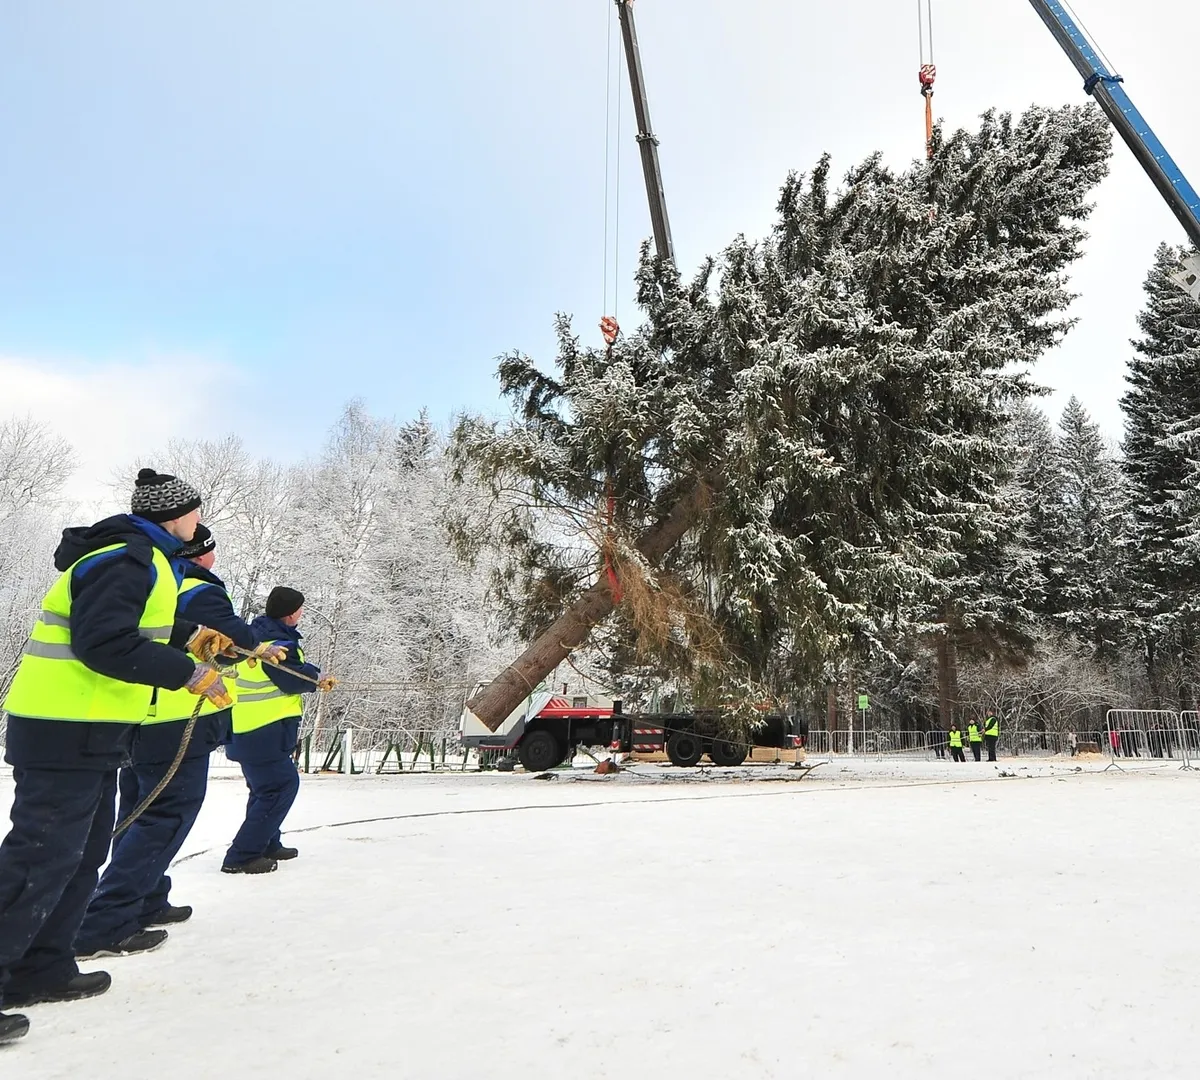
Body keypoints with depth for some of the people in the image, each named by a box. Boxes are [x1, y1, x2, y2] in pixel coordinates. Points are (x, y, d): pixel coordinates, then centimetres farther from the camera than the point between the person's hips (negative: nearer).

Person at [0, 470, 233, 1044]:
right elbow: (102, 643, -26)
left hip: (86, 733, 11)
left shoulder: (135, 558, 17)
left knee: (83, 851, 17)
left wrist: (185, 640, 19)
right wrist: (186, 672, -23)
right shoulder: (124, 560, -17)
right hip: (67, 732, -11)